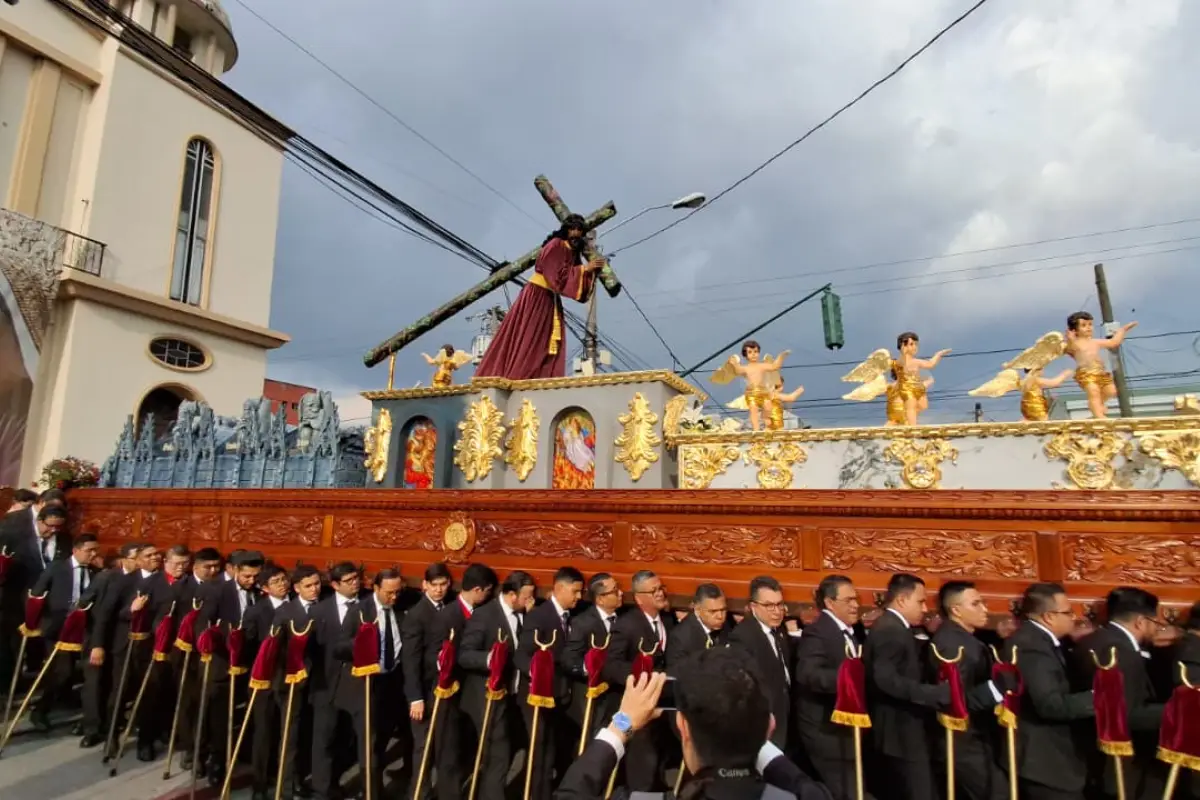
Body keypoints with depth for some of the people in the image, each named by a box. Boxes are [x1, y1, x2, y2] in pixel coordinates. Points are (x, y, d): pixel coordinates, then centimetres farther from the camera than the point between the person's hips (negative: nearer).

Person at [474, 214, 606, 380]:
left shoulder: (573, 252, 12)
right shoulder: (555, 245, -12)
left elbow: (577, 285, 10)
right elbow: (558, 275, -22)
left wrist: (591, 271, -5)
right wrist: (584, 268, -19)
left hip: (552, 300, 8)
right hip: (536, 296, -8)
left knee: (545, 344, 2)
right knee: (526, 340, -8)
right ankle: (512, 378, -3)